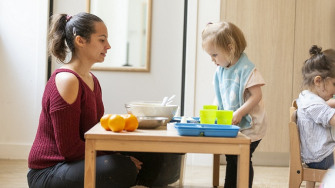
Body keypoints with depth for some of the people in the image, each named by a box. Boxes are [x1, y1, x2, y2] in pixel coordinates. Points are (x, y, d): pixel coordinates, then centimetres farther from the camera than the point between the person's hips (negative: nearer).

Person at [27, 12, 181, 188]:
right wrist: (119, 158, -19)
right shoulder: (66, 80, -17)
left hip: (81, 162, 9)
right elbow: (69, 147, -20)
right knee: (123, 168, -33)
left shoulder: (91, 80, 13)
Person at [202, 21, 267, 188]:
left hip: (249, 127, -7)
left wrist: (239, 113, -27)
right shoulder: (221, 70, 6)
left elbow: (256, 95, -21)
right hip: (231, 127, 8)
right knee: (231, 161, 16)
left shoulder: (246, 69, -17)